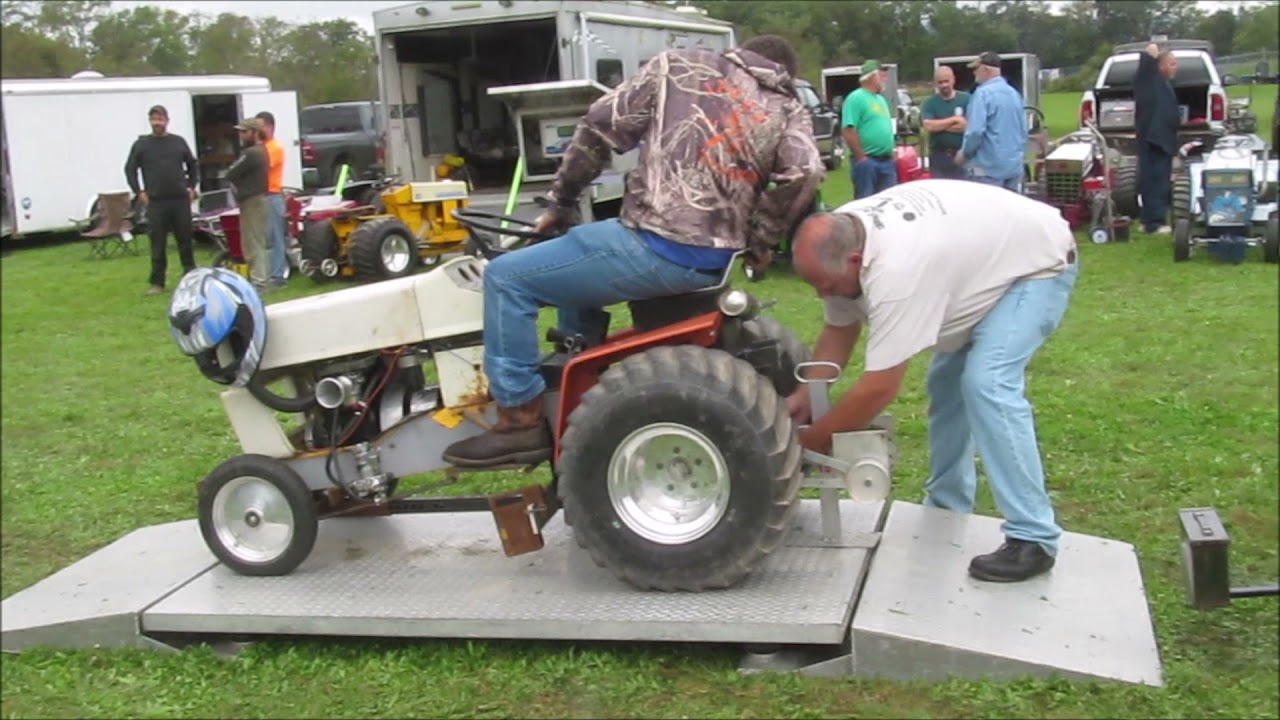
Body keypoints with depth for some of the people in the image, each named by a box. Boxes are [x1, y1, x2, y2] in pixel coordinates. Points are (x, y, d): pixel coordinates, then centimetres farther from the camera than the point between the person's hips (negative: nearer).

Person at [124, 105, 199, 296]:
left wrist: (191, 187, 8)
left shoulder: (179, 142, 8)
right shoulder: (141, 144, 4)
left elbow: (193, 165, 18)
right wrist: (139, 192, 0)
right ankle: (157, 283, 5)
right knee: (157, 244, 0)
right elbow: (130, 169, 8)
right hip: (155, 202, -1)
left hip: (181, 200, 1)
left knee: (185, 241, 8)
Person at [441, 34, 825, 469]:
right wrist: (760, 244, 8)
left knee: (508, 278, 6)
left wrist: (560, 204, 16)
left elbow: (600, 128, 6)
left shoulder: (680, 65, 10)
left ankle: (521, 421, 5)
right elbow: (805, 173, -5)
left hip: (659, 250, -6)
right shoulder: (789, 111, 16)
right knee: (576, 256, 32)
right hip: (714, 263, 7)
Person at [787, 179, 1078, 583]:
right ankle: (946, 508, 27)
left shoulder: (894, 270, -40)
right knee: (947, 380, 13)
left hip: (1038, 263, -10)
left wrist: (812, 441, -25)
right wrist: (804, 396, -10)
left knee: (986, 384, -24)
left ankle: (1033, 539, -19)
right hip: (991, 257, 10)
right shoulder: (838, 237, -13)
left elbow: (878, 389, -36)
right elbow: (838, 330, 0)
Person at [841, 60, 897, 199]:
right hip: (867, 161, -9)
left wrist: (891, 155, 18)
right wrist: (862, 158, -19)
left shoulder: (881, 99, 18)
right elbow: (849, 131, -17)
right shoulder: (856, 98, -10)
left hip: (886, 161, 9)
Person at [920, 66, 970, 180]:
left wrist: (939, 125, -8)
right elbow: (928, 125, -12)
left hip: (962, 155, -1)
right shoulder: (929, 102, 4)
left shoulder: (966, 99, 2)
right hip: (939, 156, 1)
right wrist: (954, 120, -10)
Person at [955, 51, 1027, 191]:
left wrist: (964, 153, -6)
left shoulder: (983, 93, -13)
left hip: (988, 167, -8)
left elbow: (976, 131, -20)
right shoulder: (1014, 93, 11)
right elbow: (1023, 131, 17)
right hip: (1014, 165, 8)